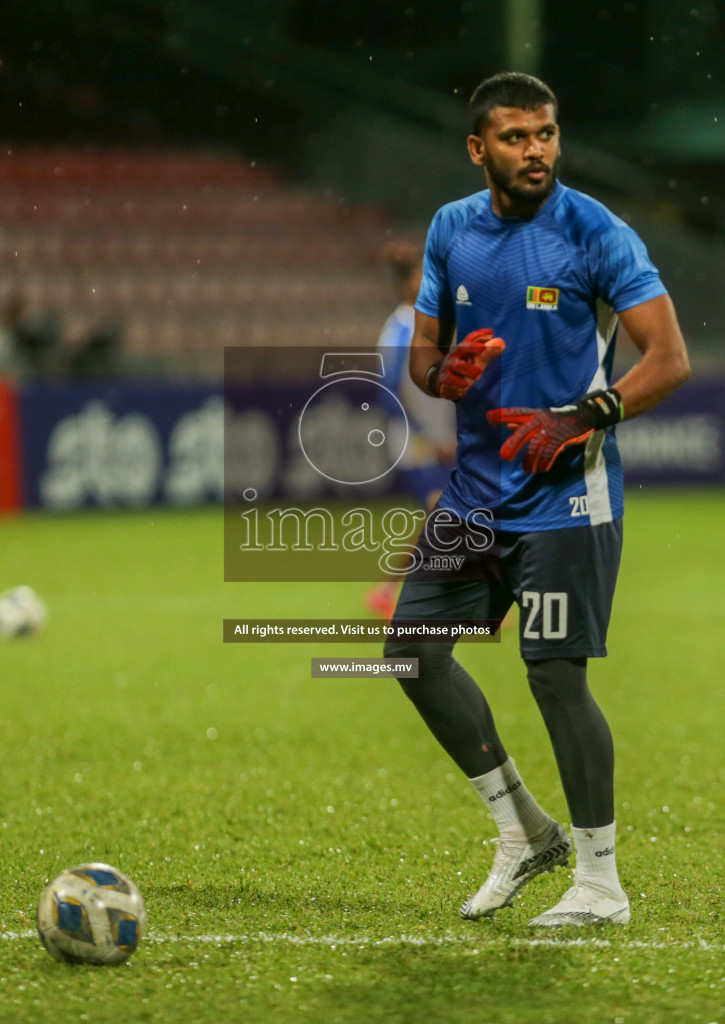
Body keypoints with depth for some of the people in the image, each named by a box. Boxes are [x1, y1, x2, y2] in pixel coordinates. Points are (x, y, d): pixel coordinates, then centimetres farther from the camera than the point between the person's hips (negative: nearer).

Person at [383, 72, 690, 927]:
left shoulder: (596, 235, -11)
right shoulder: (450, 230, 6)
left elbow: (670, 359, -12)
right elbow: (423, 348, 15)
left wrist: (582, 420, -24)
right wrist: (439, 371, -9)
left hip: (566, 495, -7)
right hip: (476, 489, 7)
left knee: (556, 674, -8)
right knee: (414, 649, 5)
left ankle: (600, 883, 4)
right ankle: (524, 832, 20)